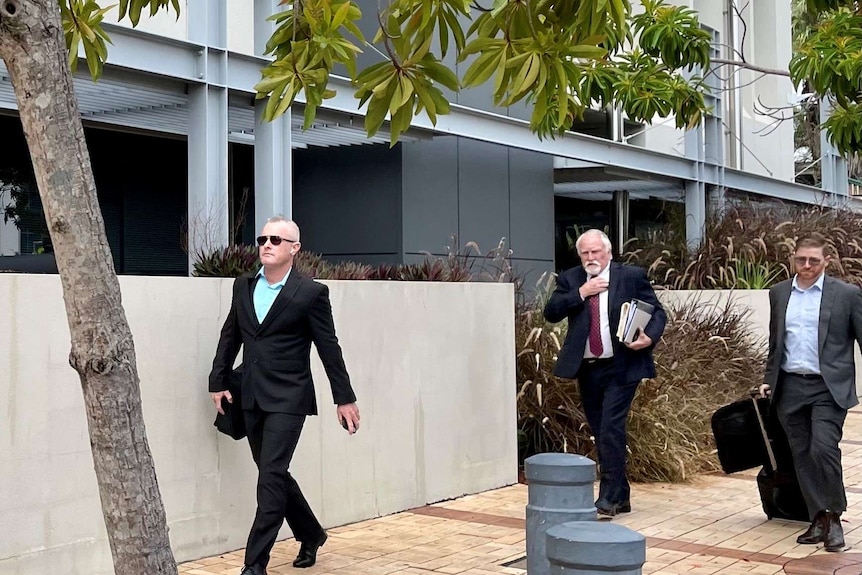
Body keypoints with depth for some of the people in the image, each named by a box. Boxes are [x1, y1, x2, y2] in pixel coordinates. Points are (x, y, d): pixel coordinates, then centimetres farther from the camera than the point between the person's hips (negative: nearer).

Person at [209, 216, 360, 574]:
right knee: (273, 474, 15)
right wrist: (218, 381, 12)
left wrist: (344, 398, -2)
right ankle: (311, 534, 36)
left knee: (271, 476, -11)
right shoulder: (243, 286, 8)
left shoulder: (311, 293, -7)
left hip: (287, 398, -6)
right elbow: (230, 336, 16)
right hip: (252, 398, 6)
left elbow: (329, 348, -4)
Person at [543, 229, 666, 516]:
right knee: (600, 434, 10)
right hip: (586, 369, 4)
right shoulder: (570, 279, 7)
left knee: (611, 429, -14)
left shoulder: (632, 276, -1)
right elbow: (551, 313, -3)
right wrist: (581, 293, -13)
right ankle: (621, 497, 22)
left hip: (621, 367, -4)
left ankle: (610, 497, -9)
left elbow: (657, 312, 1)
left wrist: (649, 338, -18)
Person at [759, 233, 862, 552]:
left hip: (829, 388, -4)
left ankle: (834, 518, 0)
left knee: (824, 448, -17)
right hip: (790, 388, 4)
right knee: (802, 455, 7)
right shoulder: (779, 293, 11)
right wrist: (769, 379, 15)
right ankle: (818, 519, 16)